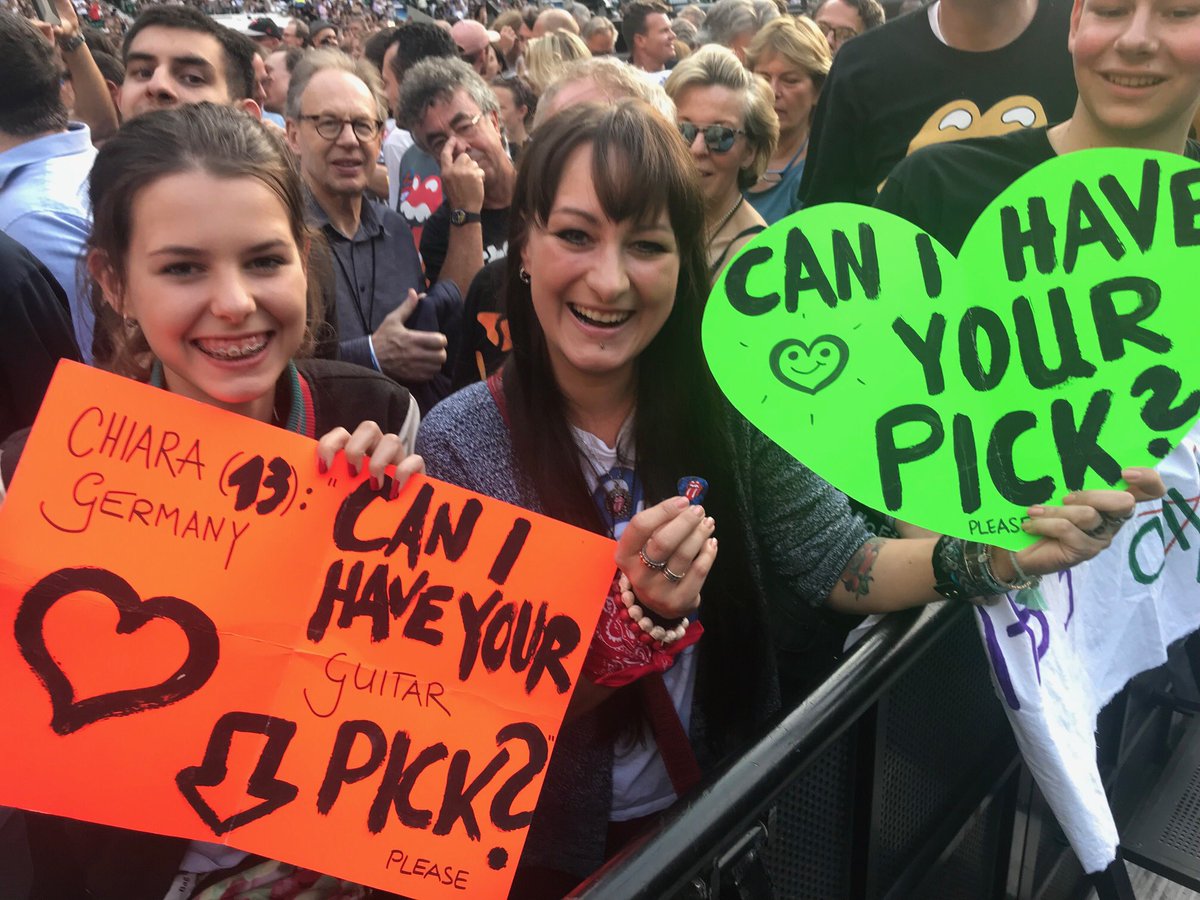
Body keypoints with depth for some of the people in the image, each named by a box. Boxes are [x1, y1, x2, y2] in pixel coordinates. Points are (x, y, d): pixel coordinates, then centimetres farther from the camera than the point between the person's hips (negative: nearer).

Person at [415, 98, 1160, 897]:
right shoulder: (460, 447, -20)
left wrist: (1007, 550, -27)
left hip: (716, 813, 2)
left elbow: (844, 568, -10)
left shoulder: (724, 405, -14)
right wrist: (631, 615, -34)